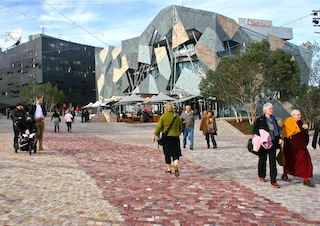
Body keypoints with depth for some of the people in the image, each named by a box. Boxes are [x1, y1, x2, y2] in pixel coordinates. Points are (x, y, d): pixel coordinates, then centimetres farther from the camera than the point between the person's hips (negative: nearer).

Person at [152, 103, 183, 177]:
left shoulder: (163, 116, -4)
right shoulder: (177, 116, 4)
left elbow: (159, 127, -6)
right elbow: (180, 128, 11)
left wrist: (154, 135, 3)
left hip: (166, 137, -1)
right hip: (175, 137, 1)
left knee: (167, 154, 12)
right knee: (175, 153, 3)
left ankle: (168, 169, 20)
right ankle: (176, 167, -21)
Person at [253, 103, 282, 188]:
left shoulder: (273, 119, 12)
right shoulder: (260, 120, -5)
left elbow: (277, 130, 20)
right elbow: (255, 130, -7)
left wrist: (279, 138, 6)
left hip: (272, 143, 4)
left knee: (273, 161, -3)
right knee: (262, 160, 10)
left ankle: (273, 181, -3)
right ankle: (261, 176, 34)